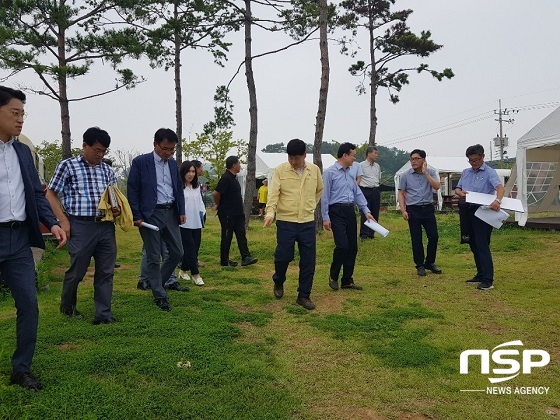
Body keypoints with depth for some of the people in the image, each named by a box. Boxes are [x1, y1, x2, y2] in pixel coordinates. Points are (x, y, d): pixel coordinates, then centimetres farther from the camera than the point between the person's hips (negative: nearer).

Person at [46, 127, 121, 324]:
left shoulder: (107, 170, 15)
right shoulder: (68, 165, 2)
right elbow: (51, 194, 1)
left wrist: (117, 209, -2)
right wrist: (63, 220, -7)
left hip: (106, 226, 4)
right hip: (80, 226, -4)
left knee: (106, 272, 3)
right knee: (77, 270, 6)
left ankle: (103, 314, 11)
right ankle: (67, 306, 31)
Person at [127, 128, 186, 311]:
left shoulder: (173, 163, 11)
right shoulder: (140, 162, -6)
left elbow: (179, 188, 17)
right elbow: (132, 191, -7)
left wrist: (182, 211, 9)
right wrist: (137, 217, -11)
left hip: (171, 213, 6)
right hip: (150, 215, -6)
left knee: (178, 252, 8)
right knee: (154, 257, 2)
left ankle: (155, 281, 30)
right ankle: (159, 295, 15)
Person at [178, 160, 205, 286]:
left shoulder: (196, 187, 14)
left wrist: (202, 212, 5)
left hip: (196, 223, 7)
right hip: (184, 224, -7)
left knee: (195, 249, 11)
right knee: (190, 249, -5)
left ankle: (183, 271, 28)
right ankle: (196, 275, 3)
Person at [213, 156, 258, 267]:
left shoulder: (233, 177, 14)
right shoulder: (226, 178, -18)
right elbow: (216, 193, -22)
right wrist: (218, 205, -6)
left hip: (237, 214, 9)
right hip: (227, 215, -9)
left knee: (241, 235, 4)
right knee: (227, 237, 1)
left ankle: (245, 257, 4)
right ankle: (224, 261, 12)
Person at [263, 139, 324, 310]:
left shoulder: (314, 170, 3)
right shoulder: (280, 170, -6)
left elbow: (320, 190, 20)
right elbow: (273, 193, -14)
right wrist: (270, 213, -29)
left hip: (308, 222, 3)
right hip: (286, 222, -2)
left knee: (308, 261, 4)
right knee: (283, 256, 2)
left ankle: (304, 295, 18)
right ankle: (278, 282, 34)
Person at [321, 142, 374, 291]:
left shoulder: (350, 173, 15)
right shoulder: (330, 172, -7)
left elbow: (357, 193, 17)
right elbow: (325, 196, -8)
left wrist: (366, 211, 8)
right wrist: (325, 218, -11)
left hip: (350, 211, 7)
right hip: (337, 212, -7)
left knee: (353, 247, 7)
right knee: (342, 245, -14)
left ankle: (347, 280, 19)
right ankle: (333, 276, 9)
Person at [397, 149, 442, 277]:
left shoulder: (430, 172, 4)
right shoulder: (406, 175, 2)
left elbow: (437, 186, -12)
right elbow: (401, 194, 3)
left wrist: (425, 173, -14)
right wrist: (403, 210, -6)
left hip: (428, 208, 1)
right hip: (413, 210, -1)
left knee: (433, 237, 1)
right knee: (416, 239, 2)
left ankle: (430, 262, 21)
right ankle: (420, 265, 15)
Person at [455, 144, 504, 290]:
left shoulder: (489, 172, -7)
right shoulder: (465, 172, 14)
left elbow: (499, 187, -22)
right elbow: (457, 189, 18)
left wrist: (498, 200, -43)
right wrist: (460, 193, -8)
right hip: (468, 211, 7)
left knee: (482, 245, -11)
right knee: (473, 245, 13)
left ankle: (488, 280, -9)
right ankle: (480, 274, 24)